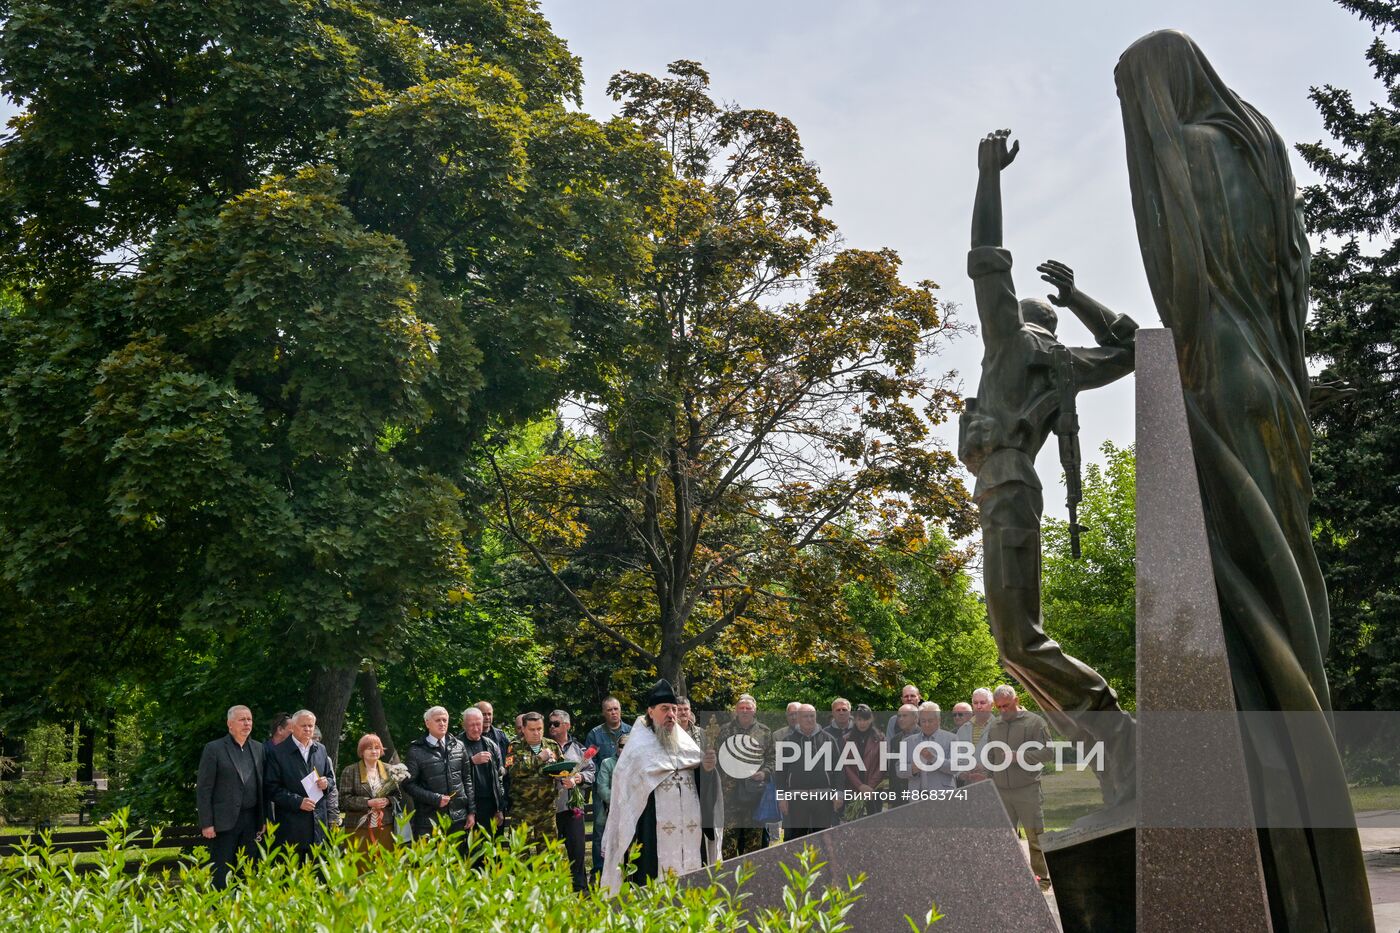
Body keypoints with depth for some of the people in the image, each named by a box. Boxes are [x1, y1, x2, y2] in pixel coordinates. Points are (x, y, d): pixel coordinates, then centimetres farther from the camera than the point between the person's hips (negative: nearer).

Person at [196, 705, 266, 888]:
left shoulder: (259, 749, 11)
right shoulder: (214, 749, -3)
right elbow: (203, 789, -5)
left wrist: (263, 819, 9)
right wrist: (206, 824, -10)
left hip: (251, 819, 4)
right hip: (224, 821, -4)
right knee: (220, 874, -1)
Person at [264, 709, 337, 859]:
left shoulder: (321, 750, 12)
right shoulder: (278, 752, -4)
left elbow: (331, 777, 21)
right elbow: (271, 787, -8)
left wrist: (327, 783, -3)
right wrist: (297, 801, -16)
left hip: (319, 823, 4)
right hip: (291, 823, -4)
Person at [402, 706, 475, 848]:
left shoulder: (459, 747, 8)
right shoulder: (417, 751, -4)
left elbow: (467, 780, 11)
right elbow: (408, 784, -5)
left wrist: (471, 811, 7)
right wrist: (435, 798, -14)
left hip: (458, 819, 4)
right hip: (429, 821, -3)